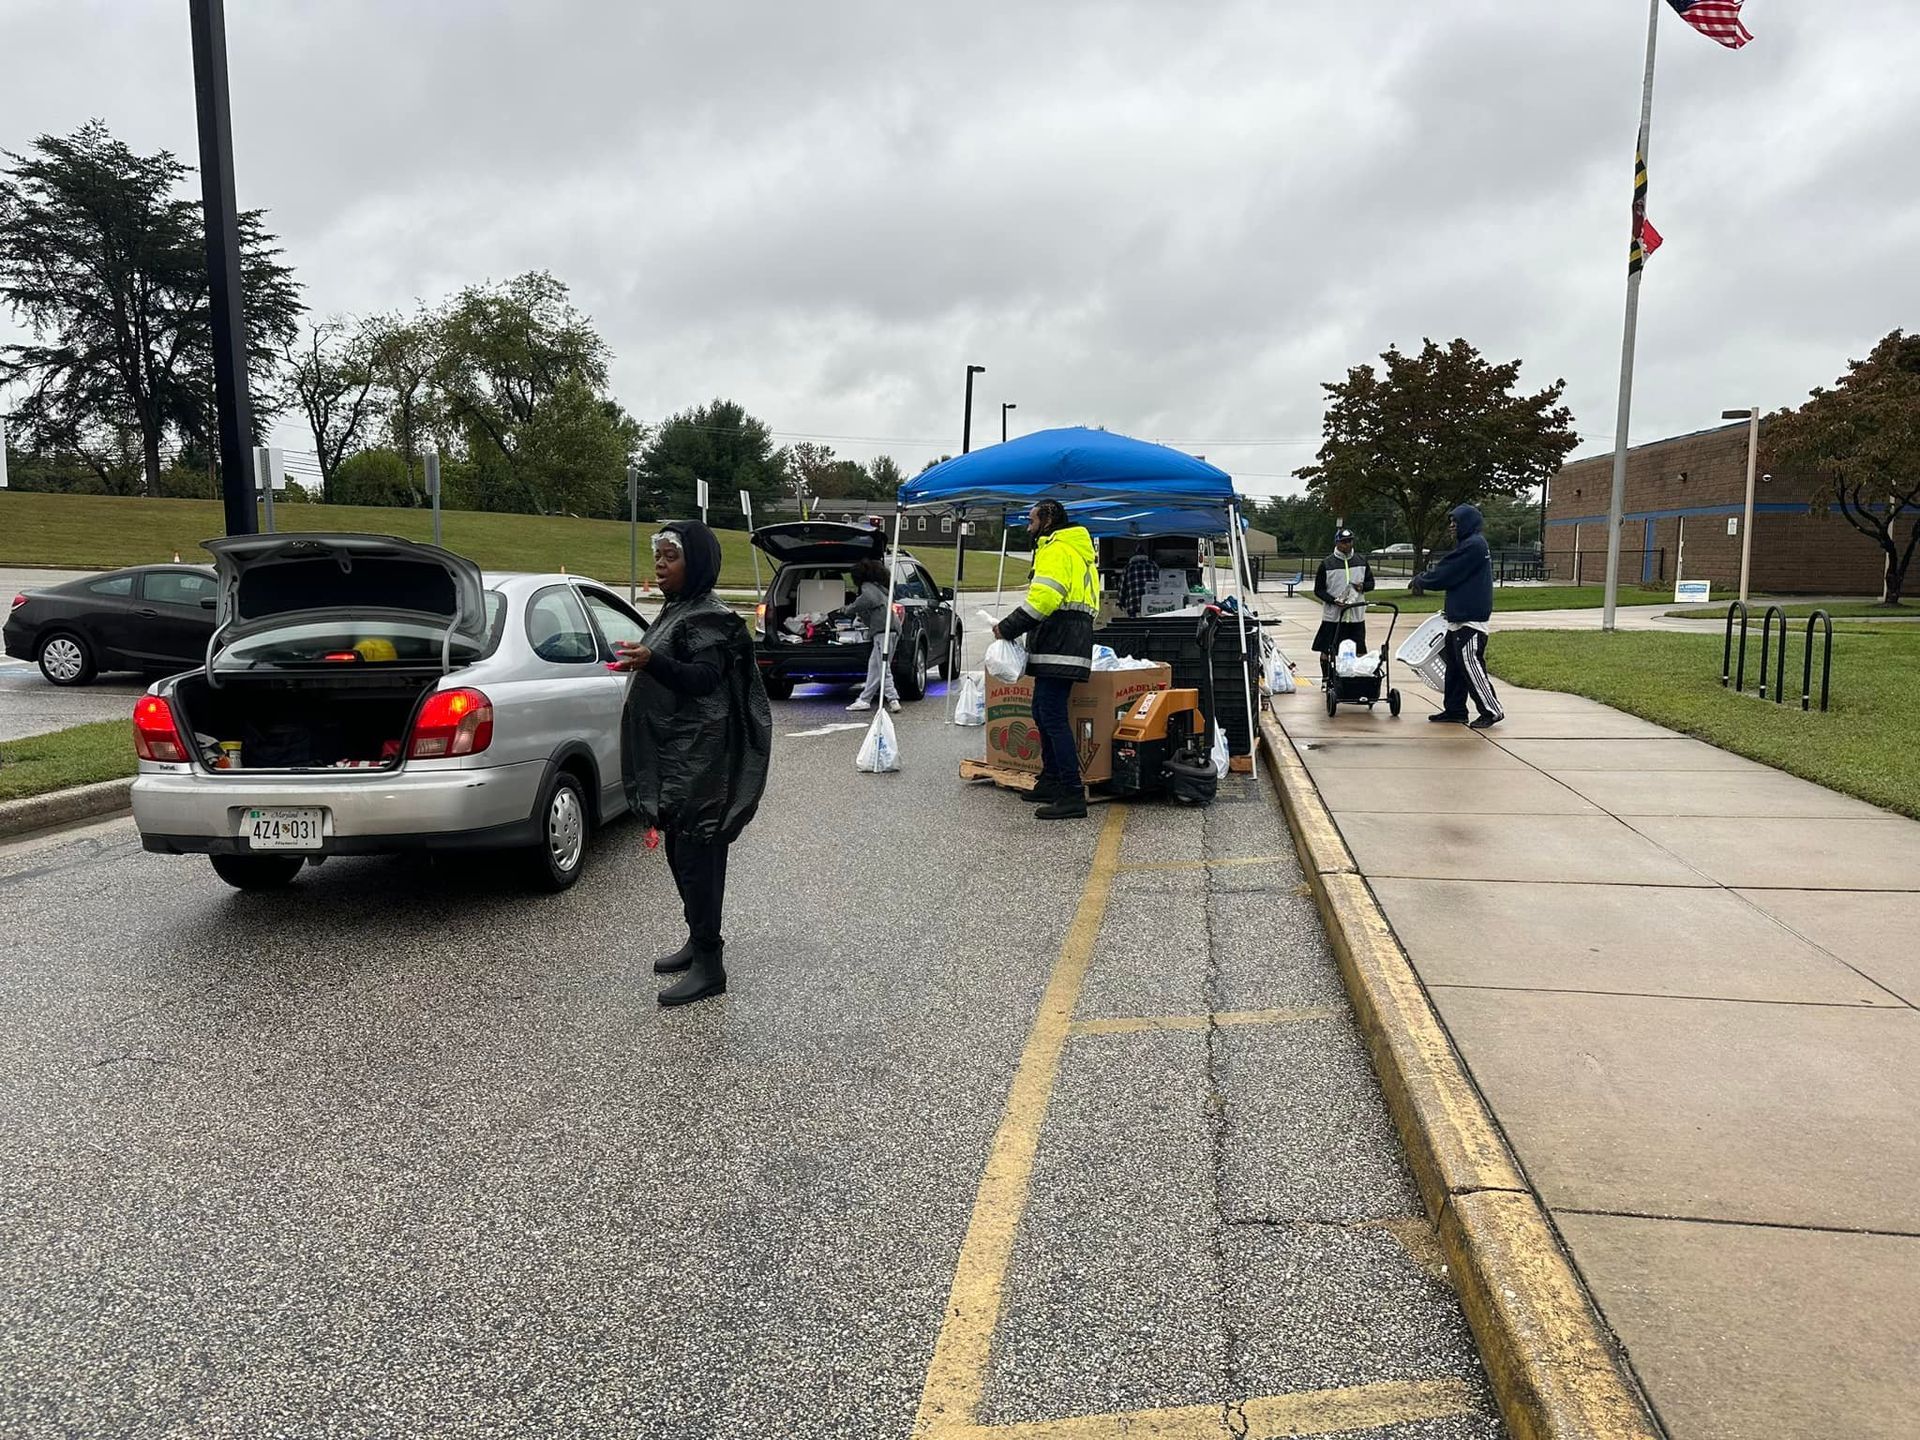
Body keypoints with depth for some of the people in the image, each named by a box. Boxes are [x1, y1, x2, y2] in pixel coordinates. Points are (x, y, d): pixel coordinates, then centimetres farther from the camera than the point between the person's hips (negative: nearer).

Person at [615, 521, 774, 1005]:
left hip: (698, 761, -10)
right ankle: (698, 943, 26)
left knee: (697, 856, -8)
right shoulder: (676, 612, 16)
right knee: (680, 854, 15)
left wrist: (652, 661, -40)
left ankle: (709, 964, -4)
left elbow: (701, 678, -25)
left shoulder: (709, 619, -13)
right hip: (672, 756, 10)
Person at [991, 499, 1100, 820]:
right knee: (1044, 713, 18)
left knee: (1052, 716, -13)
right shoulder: (1077, 550, 26)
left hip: (1058, 647, -11)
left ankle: (1072, 796, -16)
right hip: (1069, 644, 11)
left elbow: (1042, 599, -20)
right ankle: (1051, 781, 26)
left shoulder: (1056, 550, -8)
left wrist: (1007, 628, -12)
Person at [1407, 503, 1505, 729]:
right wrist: (1423, 578, 4)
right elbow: (1448, 569, 18)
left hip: (1471, 620, -11)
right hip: (1460, 618, 11)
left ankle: (1492, 711, -4)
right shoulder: (1469, 544, 18)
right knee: (1455, 665, 13)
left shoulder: (1474, 545, -15)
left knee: (1470, 664, -9)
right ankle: (1455, 710, 19)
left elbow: (1446, 575, -15)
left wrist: (1421, 580, -1)